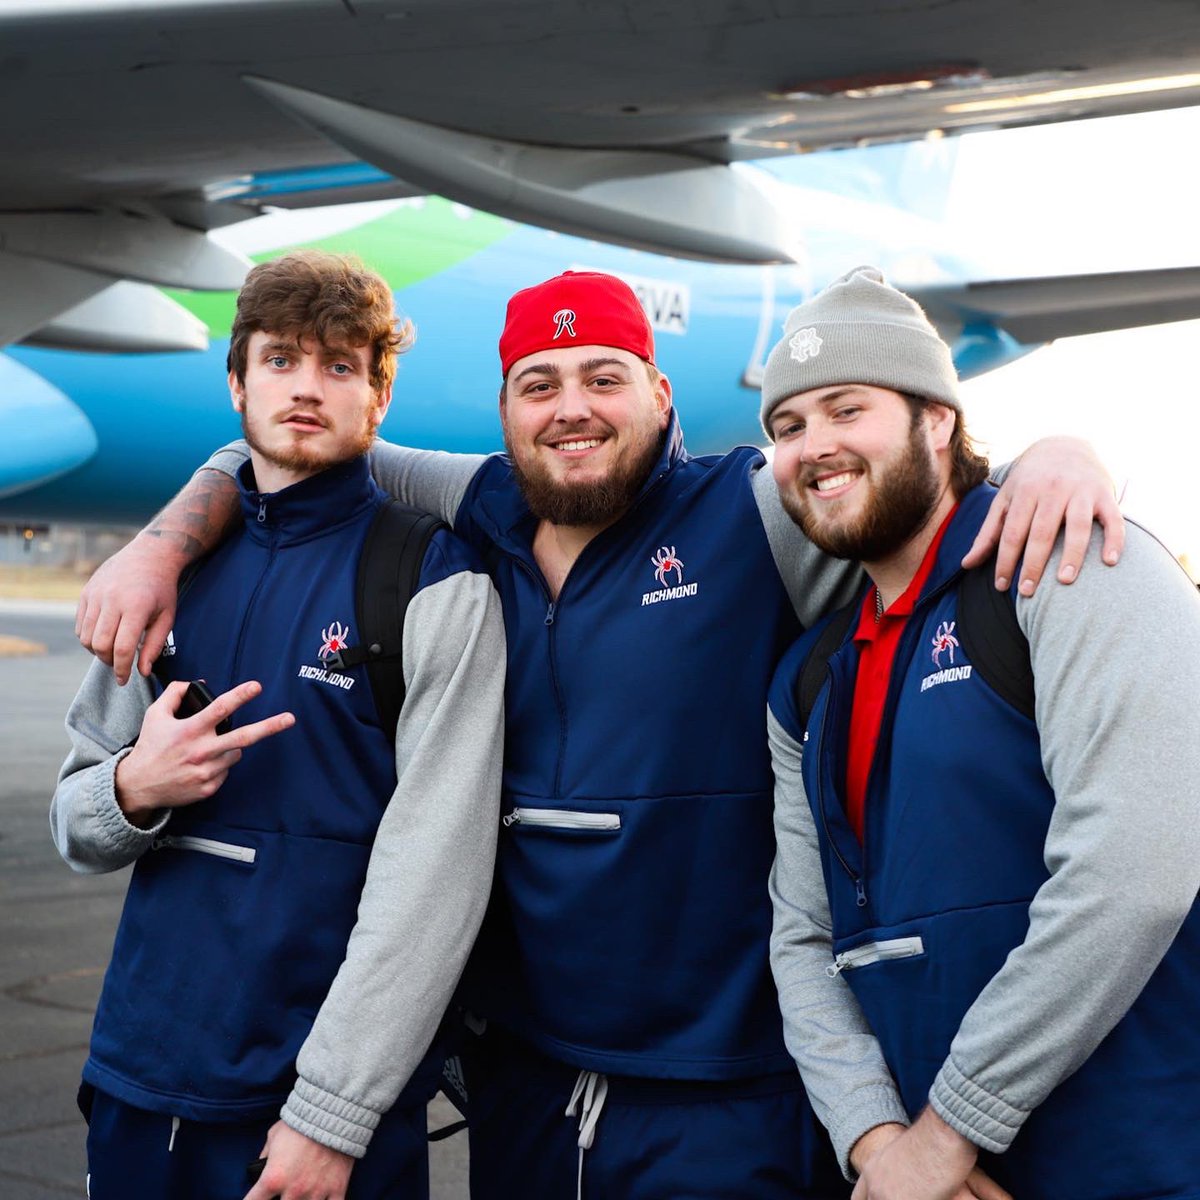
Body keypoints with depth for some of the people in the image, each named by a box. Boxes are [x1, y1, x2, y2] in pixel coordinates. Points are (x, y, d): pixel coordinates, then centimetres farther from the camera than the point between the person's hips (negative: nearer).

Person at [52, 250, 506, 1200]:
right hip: (141, 1079, 5)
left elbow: (435, 872, -14)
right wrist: (133, 790, -11)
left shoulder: (435, 583, -8)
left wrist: (331, 1112, -17)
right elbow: (78, 825, 11)